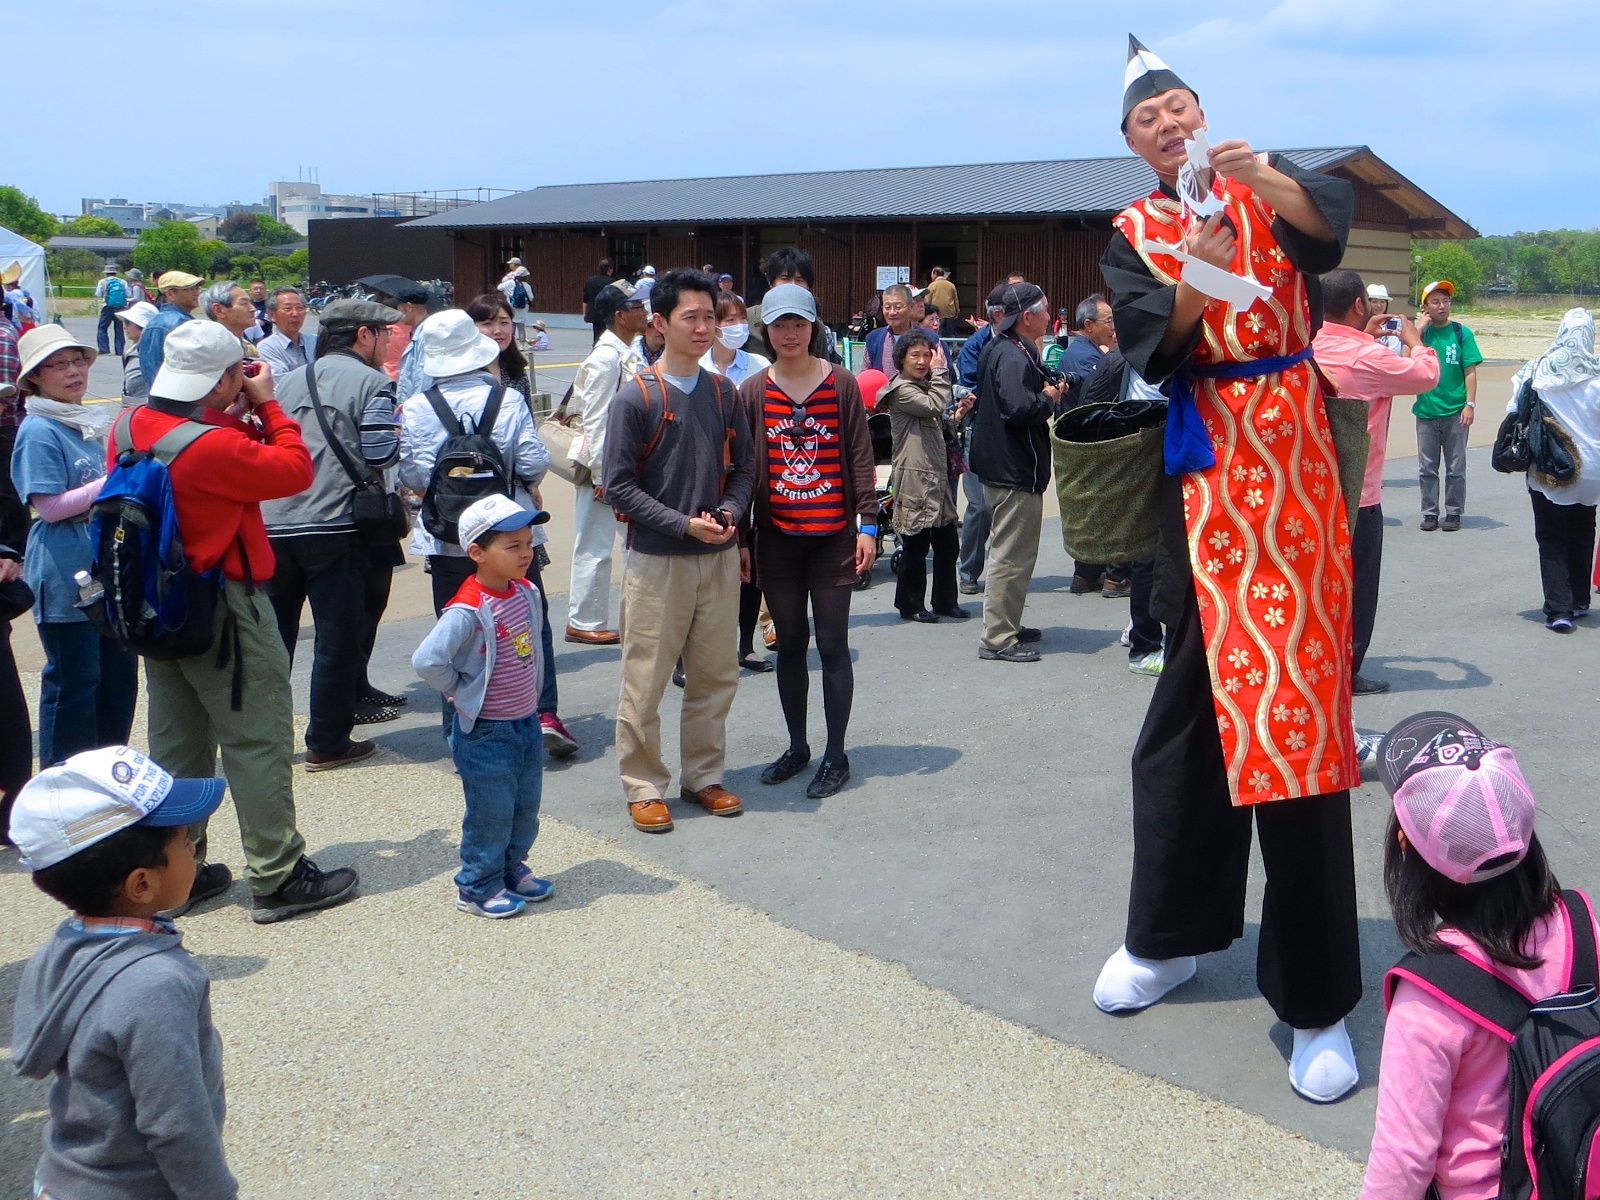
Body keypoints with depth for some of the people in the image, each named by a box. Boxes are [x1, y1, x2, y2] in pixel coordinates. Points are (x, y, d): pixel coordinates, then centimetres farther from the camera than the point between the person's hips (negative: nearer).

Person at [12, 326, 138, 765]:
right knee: (73, 682, 1)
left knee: (119, 673, 13)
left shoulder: (90, 422, 12)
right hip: (66, 579, -8)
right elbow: (50, 506, -17)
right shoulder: (39, 431, -11)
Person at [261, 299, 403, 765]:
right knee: (338, 637, 4)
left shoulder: (286, 382, 15)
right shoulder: (372, 382, -3)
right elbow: (381, 454, -12)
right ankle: (327, 743, 9)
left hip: (273, 526, 6)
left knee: (270, 633, 15)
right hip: (337, 527, -5)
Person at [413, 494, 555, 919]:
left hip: (527, 723, 7)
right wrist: (461, 692, -16)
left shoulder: (527, 593, 1)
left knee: (526, 807, 18)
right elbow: (427, 660, -31)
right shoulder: (468, 610, -25)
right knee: (490, 812, 3)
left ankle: (511, 867, 37)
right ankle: (477, 887, 19)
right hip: (485, 732, -7)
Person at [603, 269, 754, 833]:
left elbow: (743, 466, 12)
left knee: (714, 675, 11)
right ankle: (643, 786, 15)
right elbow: (619, 484, -9)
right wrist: (684, 525, -17)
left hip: (720, 557, 5)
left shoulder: (724, 394, 6)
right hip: (656, 559, -5)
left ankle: (703, 776, 26)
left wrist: (729, 512, -8)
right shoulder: (635, 399, -8)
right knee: (645, 680, 1)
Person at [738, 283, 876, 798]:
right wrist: (740, 537, 3)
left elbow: (860, 459, 0)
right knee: (790, 644, 11)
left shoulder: (842, 384, 0)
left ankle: (836, 756, 10)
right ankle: (797, 746, 24)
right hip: (776, 539, 2)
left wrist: (867, 524, -4)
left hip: (833, 537, -2)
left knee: (832, 645, 1)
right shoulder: (752, 392, 3)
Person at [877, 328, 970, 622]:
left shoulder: (924, 386, 21)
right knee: (916, 545, -2)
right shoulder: (901, 389, -9)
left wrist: (956, 416, 8)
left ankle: (946, 601, 19)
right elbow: (935, 407, -23)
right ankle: (911, 605, 8)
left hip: (938, 476, 9)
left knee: (947, 543, 10)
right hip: (914, 478, -9)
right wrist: (940, 373, -12)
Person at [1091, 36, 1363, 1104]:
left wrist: (1261, 177, -33)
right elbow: (1151, 343, -7)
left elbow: (1332, 219, -15)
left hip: (1293, 461, -2)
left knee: (1295, 703, -7)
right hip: (1206, 472, 2)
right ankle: (1173, 934, 28)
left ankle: (1316, 1000, -2)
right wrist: (1201, 266, -24)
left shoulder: (1269, 186, 8)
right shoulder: (1134, 235, 11)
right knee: (1195, 703, 10)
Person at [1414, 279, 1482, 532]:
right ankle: (1430, 513, 15)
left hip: (1455, 412, -1)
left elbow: (1470, 371, -1)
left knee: (1455, 468, 5)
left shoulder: (1461, 333, 0)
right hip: (1426, 411, 1)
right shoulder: (1420, 331, 4)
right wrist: (1418, 331, -11)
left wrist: (1470, 404, -9)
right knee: (1427, 468, 6)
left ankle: (1453, 513, 14)